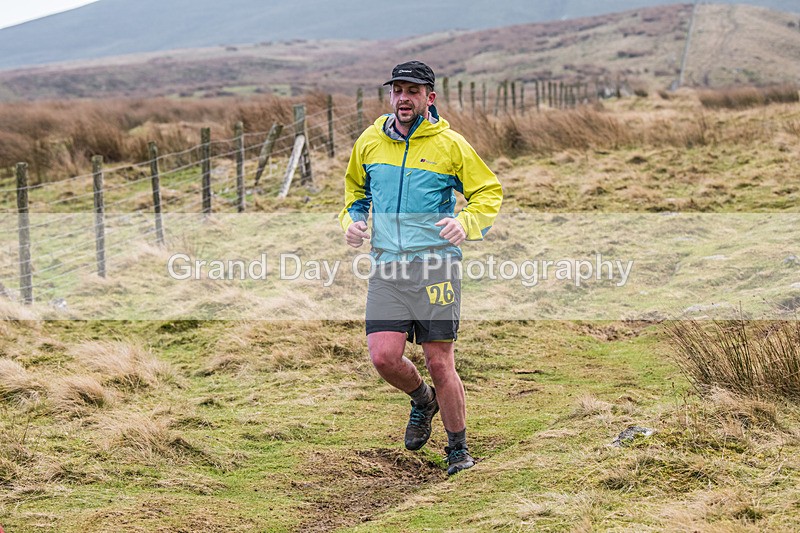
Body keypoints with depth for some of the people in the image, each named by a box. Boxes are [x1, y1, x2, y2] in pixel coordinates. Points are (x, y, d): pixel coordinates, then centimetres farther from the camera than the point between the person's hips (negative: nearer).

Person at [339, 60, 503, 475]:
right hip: (387, 267, 3)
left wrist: (466, 223, -15)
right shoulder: (369, 142, 10)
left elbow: (489, 193, 5)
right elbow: (356, 190, 27)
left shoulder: (450, 145, 0)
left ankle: (458, 449, 16)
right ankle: (422, 400, 24)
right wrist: (351, 220, 7)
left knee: (440, 363, -3)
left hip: (435, 265, -3)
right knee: (384, 357, -10)